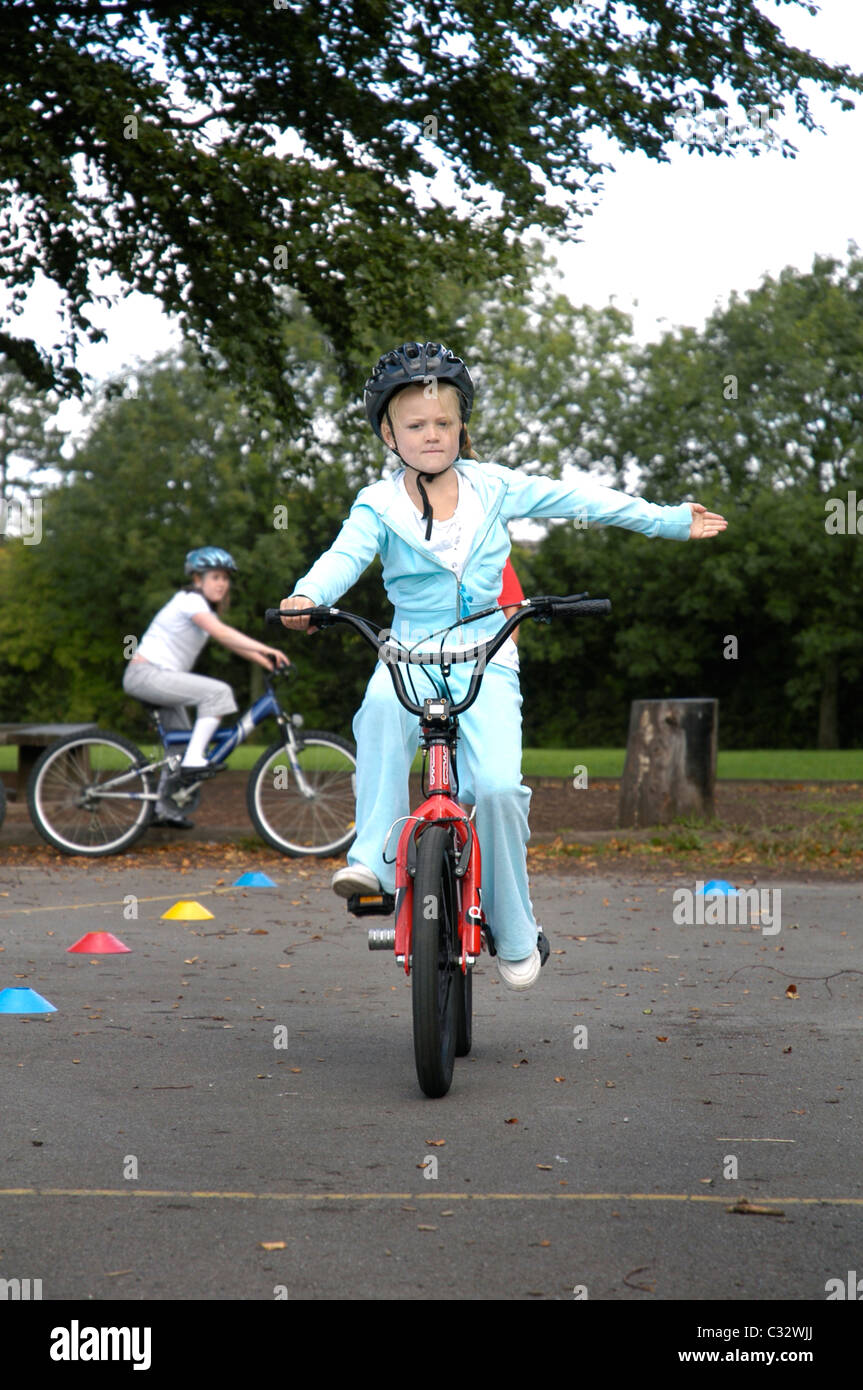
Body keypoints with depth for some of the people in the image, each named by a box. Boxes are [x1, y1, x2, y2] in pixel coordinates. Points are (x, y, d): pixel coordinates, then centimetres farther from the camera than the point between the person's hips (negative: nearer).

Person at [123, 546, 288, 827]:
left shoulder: (203, 607, 17)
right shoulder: (190, 600, -14)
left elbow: (231, 642, 11)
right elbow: (221, 633, -28)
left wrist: (267, 662, -1)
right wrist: (265, 649, -33)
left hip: (159, 678, 10)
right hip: (145, 675, -10)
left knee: (181, 742, 14)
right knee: (217, 692, -22)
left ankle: (164, 807, 23)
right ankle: (193, 761, -22)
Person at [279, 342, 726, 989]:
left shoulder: (494, 487, 6)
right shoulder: (379, 504, 2)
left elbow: (577, 498, 10)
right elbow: (346, 554, -14)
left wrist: (671, 520, 12)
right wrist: (307, 596, -37)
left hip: (486, 655, 0)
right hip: (411, 651, 0)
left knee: (496, 785, -19)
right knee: (380, 709, -37)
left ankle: (515, 932, 0)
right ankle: (373, 858, -32)